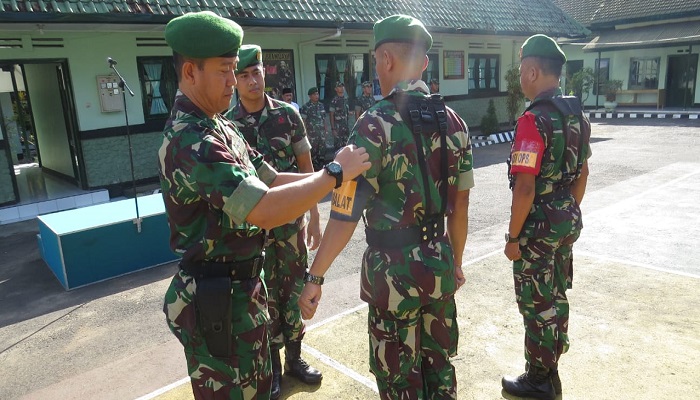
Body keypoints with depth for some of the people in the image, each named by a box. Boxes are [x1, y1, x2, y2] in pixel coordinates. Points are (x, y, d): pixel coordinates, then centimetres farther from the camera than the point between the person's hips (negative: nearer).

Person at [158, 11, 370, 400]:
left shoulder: (221, 128, 8)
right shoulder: (190, 141, -25)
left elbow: (271, 180, 10)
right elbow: (265, 211, -35)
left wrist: (324, 177, -3)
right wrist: (335, 172, -24)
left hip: (243, 289, 9)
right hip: (216, 300, -9)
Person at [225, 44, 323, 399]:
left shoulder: (288, 114, -2)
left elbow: (306, 168, 2)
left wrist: (314, 218, 0)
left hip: (291, 218, 1)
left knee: (294, 288, 11)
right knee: (264, 293, 9)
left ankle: (294, 356, 30)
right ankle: (272, 364, 27)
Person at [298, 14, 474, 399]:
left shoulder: (375, 125, -17)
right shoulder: (452, 121, 1)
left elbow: (345, 213, -20)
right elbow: (460, 204, 7)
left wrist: (314, 277, -11)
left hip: (394, 268, -5)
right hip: (440, 263, 6)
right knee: (439, 363, 24)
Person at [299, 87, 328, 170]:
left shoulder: (321, 105, 9)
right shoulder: (306, 107, -8)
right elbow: (303, 121, -9)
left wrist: (326, 129, 12)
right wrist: (305, 133, -13)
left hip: (322, 132, 5)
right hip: (312, 133, -5)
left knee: (322, 149, 7)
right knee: (313, 150, 1)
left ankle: (322, 165, 19)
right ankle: (315, 166, 10)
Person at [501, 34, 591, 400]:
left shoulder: (534, 119, -22)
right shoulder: (577, 115, 5)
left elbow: (524, 187, -24)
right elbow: (582, 173, 14)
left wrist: (513, 236, -15)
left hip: (537, 226, -8)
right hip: (568, 221, 9)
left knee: (536, 305, 7)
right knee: (556, 297, 20)